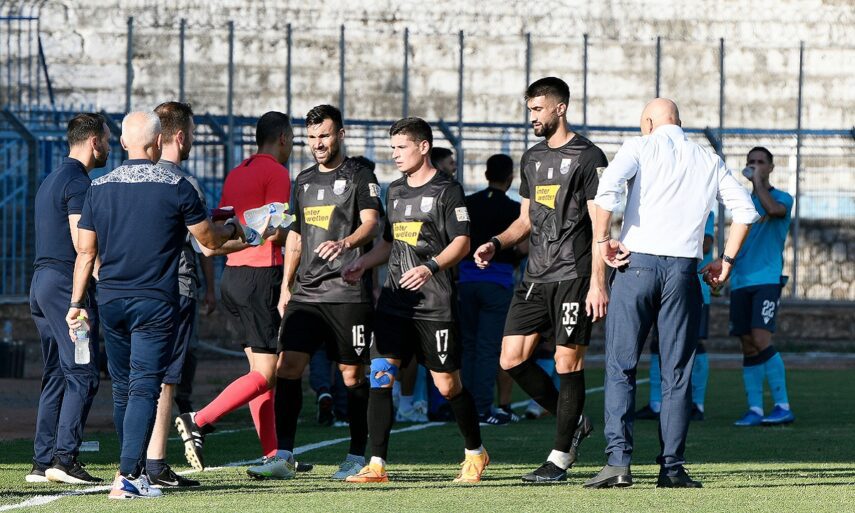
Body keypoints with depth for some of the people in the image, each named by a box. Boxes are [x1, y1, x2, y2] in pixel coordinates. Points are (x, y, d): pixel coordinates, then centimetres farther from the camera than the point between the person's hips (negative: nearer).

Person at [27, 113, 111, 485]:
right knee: (81, 374, -9)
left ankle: (42, 461, 8)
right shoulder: (78, 182, -11)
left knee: (55, 376, 10)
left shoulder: (50, 181, 19)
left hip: (41, 281, 10)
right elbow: (82, 242, -18)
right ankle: (64, 457, -16)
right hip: (68, 283, -10)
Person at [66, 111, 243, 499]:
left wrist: (76, 303, 12)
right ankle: (127, 476, -18)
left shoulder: (99, 188, 4)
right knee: (144, 389, -7)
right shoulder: (175, 187, -7)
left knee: (122, 389, 15)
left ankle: (132, 471, 24)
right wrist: (232, 230, 24)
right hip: (155, 303, -4)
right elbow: (208, 239, 2)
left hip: (110, 301, 4)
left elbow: (85, 252, 5)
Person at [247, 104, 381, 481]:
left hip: (348, 293, -5)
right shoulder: (303, 181, 19)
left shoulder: (359, 177, 0)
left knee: (352, 374, 0)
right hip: (306, 294, 5)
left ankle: (357, 457, 11)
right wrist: (286, 286, 20)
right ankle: (283, 457, -8)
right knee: (288, 365, -7)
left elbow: (370, 223, -14)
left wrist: (346, 243, -35)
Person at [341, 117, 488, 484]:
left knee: (447, 384, 1)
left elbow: (462, 242, -10)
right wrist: (362, 263, 10)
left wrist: (431, 267, -25)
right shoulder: (395, 191, 17)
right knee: (380, 376, -9)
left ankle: (475, 453, 23)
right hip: (394, 301, 6)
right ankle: (376, 465, -9)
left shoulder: (446, 190, -4)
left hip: (435, 304, -6)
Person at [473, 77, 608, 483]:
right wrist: (496, 244, 6)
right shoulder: (532, 158, 16)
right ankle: (574, 423, 17)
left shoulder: (587, 157, -6)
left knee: (568, 362, -4)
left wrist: (597, 283, -16)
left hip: (573, 277, -7)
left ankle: (560, 458, 3)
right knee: (512, 359, 0)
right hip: (535, 277, 7)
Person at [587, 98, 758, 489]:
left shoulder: (640, 148, 5)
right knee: (676, 374, 7)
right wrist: (726, 262, 14)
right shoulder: (709, 162, 16)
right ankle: (671, 467, 3)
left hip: (636, 262, -2)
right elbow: (745, 210, 10)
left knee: (620, 368, 1)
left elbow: (608, 188, -14)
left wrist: (602, 240, -5)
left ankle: (618, 460, -10)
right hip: (683, 269, 2)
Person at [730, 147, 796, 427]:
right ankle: (754, 409, 5)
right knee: (748, 347, 3)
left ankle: (783, 406, -15)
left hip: (767, 280, -6)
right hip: (741, 282, 6)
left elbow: (773, 209, -23)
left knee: (761, 339, -18)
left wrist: (758, 181, -12)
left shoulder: (782, 198, 2)